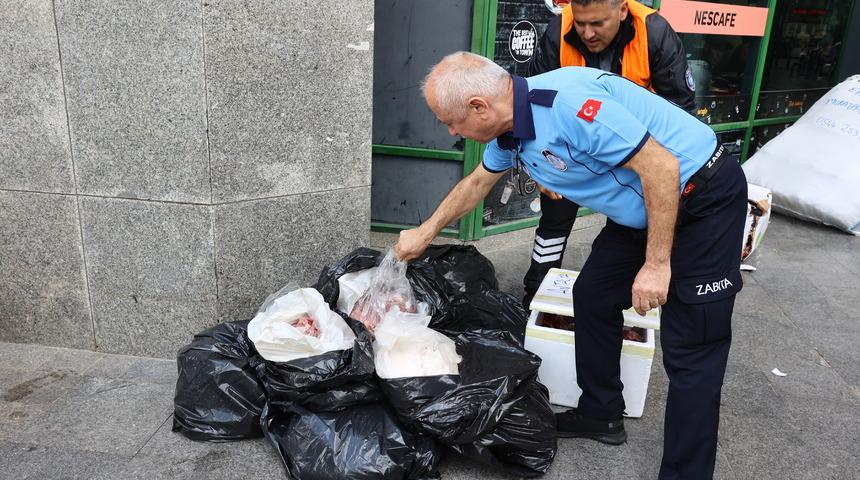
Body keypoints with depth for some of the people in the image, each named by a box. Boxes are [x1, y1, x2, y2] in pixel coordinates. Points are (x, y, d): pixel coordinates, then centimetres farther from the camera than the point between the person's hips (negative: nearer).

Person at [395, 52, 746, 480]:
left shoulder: (565, 102, -29)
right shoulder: (510, 128, 1)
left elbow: (661, 165, -27)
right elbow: (478, 182, 20)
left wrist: (657, 263, -22)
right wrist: (426, 232, 27)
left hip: (706, 198, -9)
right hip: (642, 206, 9)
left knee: (690, 352, -6)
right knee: (593, 295, 13)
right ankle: (601, 415, 30)